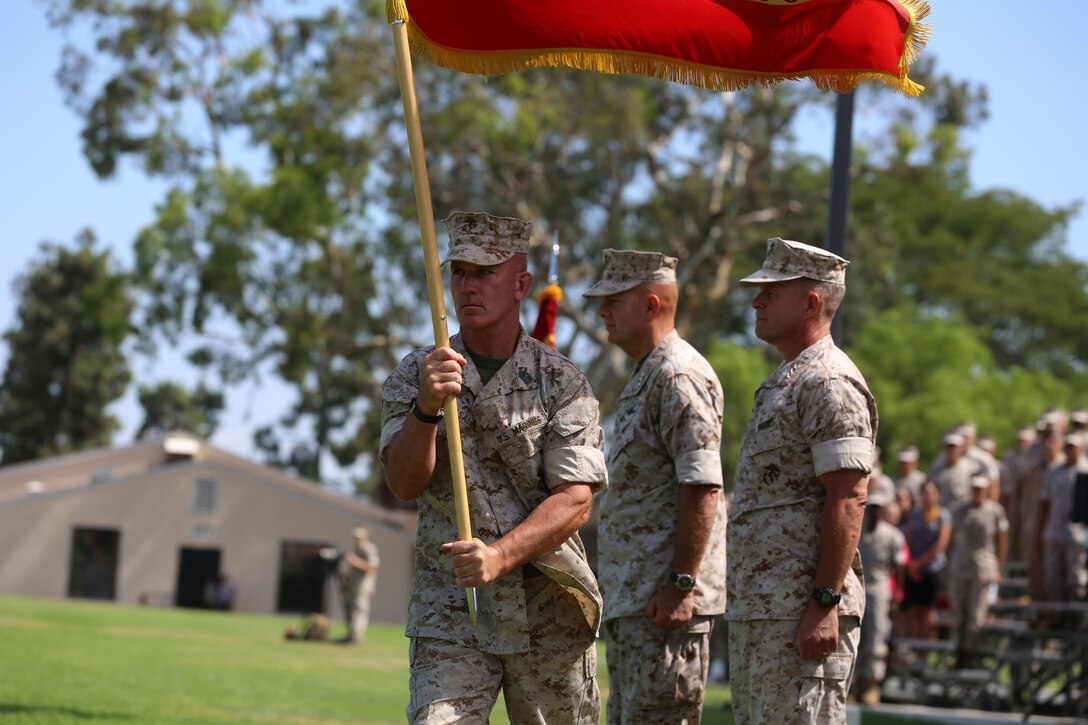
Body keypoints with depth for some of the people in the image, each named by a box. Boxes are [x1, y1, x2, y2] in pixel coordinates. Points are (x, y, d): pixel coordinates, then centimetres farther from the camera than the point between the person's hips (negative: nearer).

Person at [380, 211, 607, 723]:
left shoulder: (562, 383, 0)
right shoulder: (414, 376, 5)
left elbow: (575, 501, -10)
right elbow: (404, 484, -9)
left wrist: (500, 556, -26)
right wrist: (426, 408, -28)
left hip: (549, 610, 0)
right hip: (449, 609, 0)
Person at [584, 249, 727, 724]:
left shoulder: (679, 376, -14)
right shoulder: (644, 378, 20)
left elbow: (702, 488, -21)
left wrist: (681, 585, -24)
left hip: (665, 601, -11)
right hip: (630, 598, 11)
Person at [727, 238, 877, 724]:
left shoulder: (828, 383, -11)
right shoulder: (782, 383, 21)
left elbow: (848, 500, -19)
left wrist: (825, 603, -24)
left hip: (803, 610, -11)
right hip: (755, 610, 11)